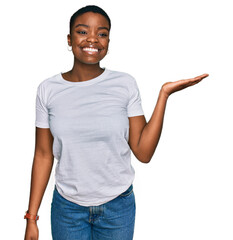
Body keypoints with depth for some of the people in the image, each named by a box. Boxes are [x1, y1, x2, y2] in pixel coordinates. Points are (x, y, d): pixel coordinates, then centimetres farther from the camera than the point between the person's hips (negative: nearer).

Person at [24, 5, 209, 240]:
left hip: (118, 206, 0)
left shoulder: (125, 84, -9)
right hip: (67, 206, 1)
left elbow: (143, 152, -10)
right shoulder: (48, 89, -6)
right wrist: (31, 218, 0)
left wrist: (164, 94, -15)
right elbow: (43, 154, -1)